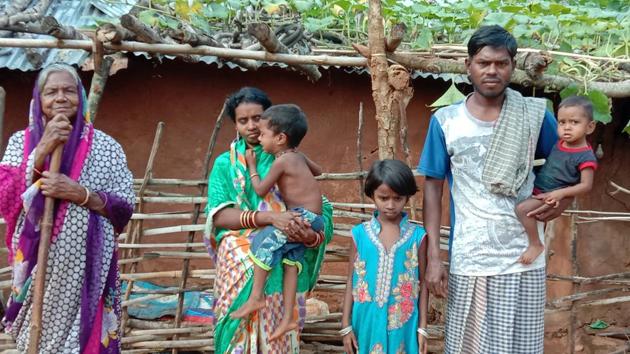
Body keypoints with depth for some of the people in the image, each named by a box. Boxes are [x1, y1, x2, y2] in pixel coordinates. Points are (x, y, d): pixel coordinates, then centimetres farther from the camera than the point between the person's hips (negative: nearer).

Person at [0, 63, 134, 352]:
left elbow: (124, 209, -2)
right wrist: (42, 150, -16)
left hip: (87, 268, -1)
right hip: (36, 266, 1)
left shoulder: (105, 146, 1)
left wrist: (80, 194, -17)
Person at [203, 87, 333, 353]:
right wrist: (270, 216, -21)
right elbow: (219, 216, -7)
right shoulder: (225, 163, 6)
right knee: (242, 330, -6)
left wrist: (312, 236, -21)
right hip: (240, 262, -1)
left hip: (282, 262, 1)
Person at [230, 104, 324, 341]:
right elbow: (318, 170, 34)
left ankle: (256, 297, -6)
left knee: (263, 241, -13)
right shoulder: (298, 156, 14)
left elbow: (261, 190, -6)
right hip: (309, 218, 10)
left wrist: (251, 166, 7)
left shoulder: (281, 161, -13)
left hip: (304, 216, -10)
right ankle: (288, 317, 1)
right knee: (291, 261, 4)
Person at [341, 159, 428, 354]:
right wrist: (346, 326, 3)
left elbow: (423, 284, 3)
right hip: (367, 324, 1)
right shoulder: (360, 234, 0)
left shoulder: (417, 236, -2)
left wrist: (422, 328, 1)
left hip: (402, 326, -1)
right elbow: (351, 281, 5)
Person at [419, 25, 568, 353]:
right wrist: (433, 256, -4)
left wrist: (565, 196, -6)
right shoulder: (445, 121, 0)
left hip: (523, 260, 0)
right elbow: (433, 188, 2)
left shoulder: (535, 115, 0)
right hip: (467, 261, 0)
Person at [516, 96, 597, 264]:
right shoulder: (560, 143, 4)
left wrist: (561, 193, -28)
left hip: (550, 196, -9)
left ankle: (536, 245, -15)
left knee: (522, 208, -28)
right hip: (536, 190, 9)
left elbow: (586, 185, -18)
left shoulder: (586, 157, -18)